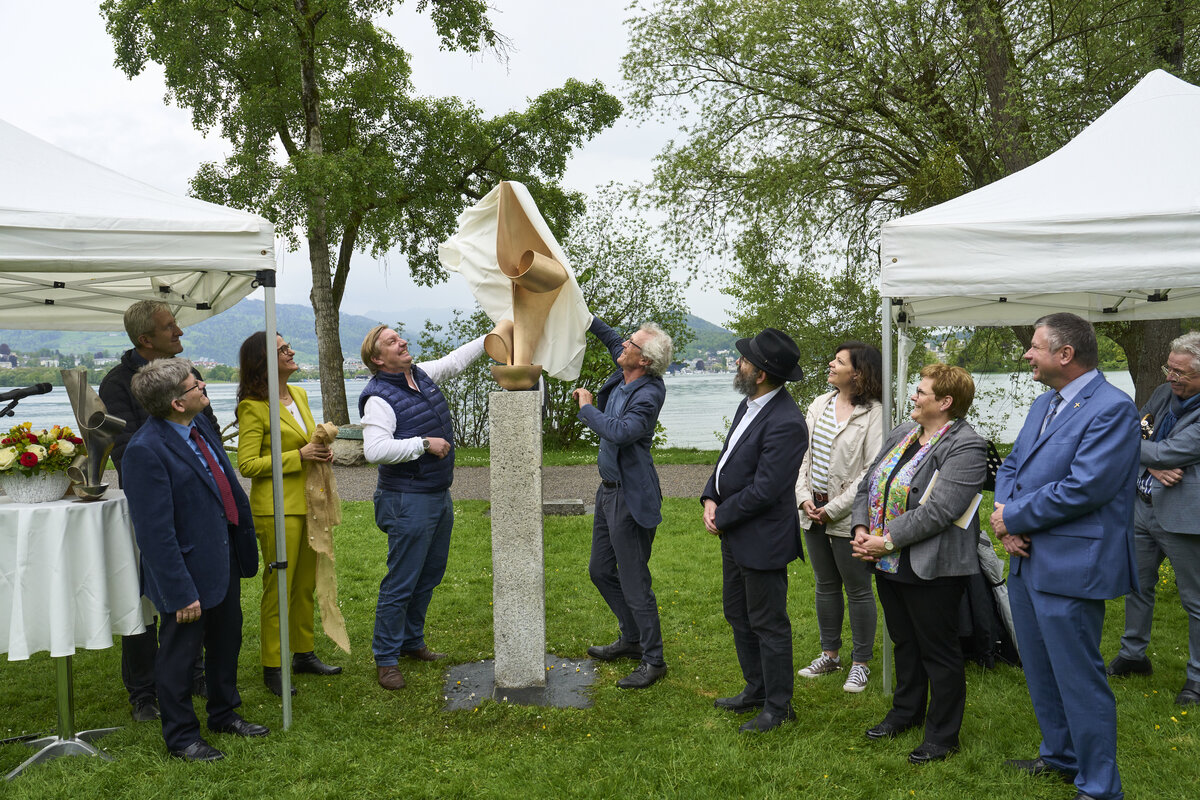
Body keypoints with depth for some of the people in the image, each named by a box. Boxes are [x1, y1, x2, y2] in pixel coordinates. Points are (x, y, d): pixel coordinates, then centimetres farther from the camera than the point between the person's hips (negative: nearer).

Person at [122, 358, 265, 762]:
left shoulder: (201, 424, 2)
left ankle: (224, 713, 44)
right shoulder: (146, 450, -24)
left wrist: (245, 540, 14)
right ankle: (181, 736, 31)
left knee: (227, 639, 23)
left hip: (224, 559, 9)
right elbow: (155, 532, -24)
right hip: (190, 569, -8)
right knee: (180, 652, 11)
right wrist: (181, 592, -22)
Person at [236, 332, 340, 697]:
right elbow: (247, 464, -15)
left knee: (306, 583, 14)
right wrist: (299, 455, -19)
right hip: (276, 507, -7)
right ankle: (272, 667, 12)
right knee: (278, 587, 0)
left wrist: (323, 451, 3)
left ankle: (304, 653, 27)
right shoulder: (253, 407, -12)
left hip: (307, 502, 8)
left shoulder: (299, 394, 12)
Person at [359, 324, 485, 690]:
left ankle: (412, 642, 34)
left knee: (429, 577, 18)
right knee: (401, 583, -2)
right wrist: (424, 444, -22)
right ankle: (386, 658, 12)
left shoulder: (422, 374, 8)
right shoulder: (379, 397, -16)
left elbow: (456, 360, 25)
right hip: (408, 502, -9)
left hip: (440, 495, 9)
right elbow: (375, 450, -28)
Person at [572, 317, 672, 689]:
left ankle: (653, 660, 14)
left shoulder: (649, 394, -21)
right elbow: (610, 337, 22)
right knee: (601, 571, 19)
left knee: (634, 582, -1)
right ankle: (631, 639, 36)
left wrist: (587, 408, -21)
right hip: (609, 490, 10)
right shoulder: (623, 375, 3)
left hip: (630, 497, -10)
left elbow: (622, 432, -35)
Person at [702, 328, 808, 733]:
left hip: (763, 540, -10)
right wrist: (711, 499, -1)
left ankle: (777, 707, 23)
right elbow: (728, 456, 13)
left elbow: (763, 490, -24)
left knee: (768, 624, 6)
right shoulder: (749, 404, 5)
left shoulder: (785, 424, -25)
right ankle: (756, 689, 39)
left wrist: (723, 518, -12)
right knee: (737, 614, 22)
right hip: (735, 534, 10)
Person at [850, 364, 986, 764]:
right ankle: (907, 711, 41)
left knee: (939, 651, 7)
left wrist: (886, 541, -21)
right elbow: (868, 484, 11)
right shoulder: (902, 432, 9)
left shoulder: (965, 447, -17)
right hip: (889, 564, 8)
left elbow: (937, 511, -24)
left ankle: (943, 735, 23)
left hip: (931, 567, -8)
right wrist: (861, 529, -4)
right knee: (904, 641, 22)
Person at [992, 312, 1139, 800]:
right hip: (1027, 559, 9)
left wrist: (1014, 517, -14)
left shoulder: (1113, 408, -16)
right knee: (1039, 671, 22)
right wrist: (1007, 521, -4)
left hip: (1070, 569, -9)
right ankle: (1059, 756, 41)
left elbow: (1083, 488, -24)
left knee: (1079, 680, 2)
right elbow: (1011, 466, 14)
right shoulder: (1044, 403, 12)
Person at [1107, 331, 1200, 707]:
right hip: (1143, 507, 8)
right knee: (1137, 585, 20)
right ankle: (1133, 655, 37)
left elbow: (1167, 453, -25)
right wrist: (1154, 465, -12)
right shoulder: (1163, 394, 4)